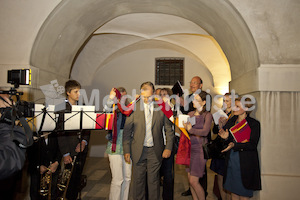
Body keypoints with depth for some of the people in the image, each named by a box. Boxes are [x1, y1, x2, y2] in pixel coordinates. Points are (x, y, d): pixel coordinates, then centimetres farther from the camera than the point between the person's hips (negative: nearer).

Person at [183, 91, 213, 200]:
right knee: (190, 179, 11)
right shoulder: (190, 114, 10)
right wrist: (185, 127, -8)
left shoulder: (207, 115, -7)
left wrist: (190, 130, -13)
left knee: (193, 181, -4)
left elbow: (205, 131, -19)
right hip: (189, 148, 6)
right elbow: (185, 127, 12)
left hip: (200, 149, -6)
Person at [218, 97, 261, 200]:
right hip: (231, 161, 5)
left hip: (245, 164, -5)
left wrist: (235, 145, -26)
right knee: (233, 191, 15)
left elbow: (253, 145, -16)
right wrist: (226, 138, -10)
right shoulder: (231, 121, 8)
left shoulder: (254, 124, -8)